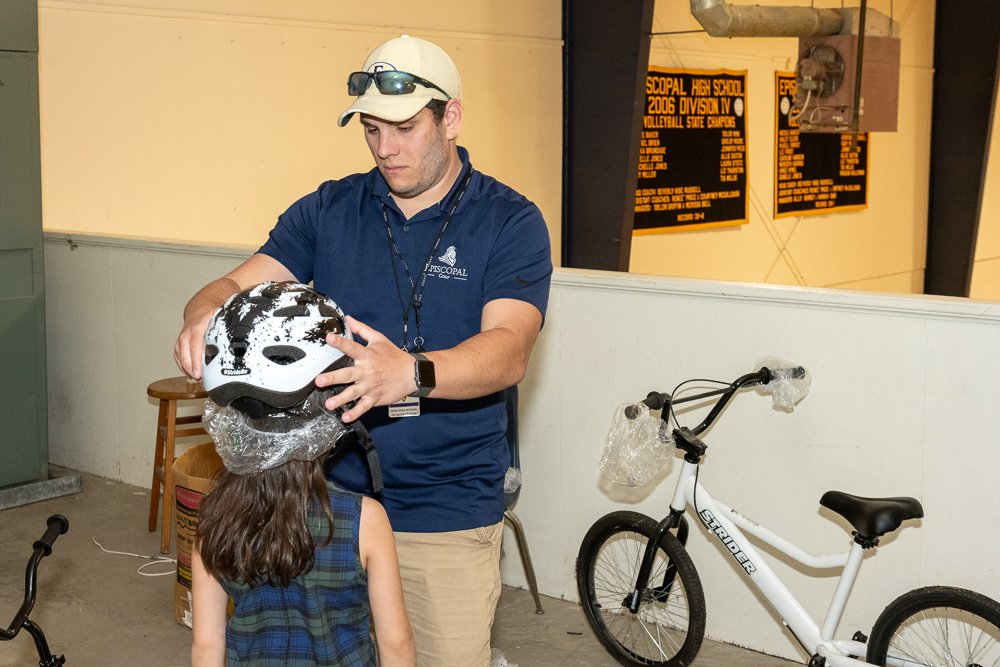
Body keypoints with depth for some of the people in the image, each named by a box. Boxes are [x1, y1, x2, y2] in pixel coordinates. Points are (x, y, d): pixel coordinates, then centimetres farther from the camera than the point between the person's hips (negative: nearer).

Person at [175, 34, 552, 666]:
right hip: (329, 494, 3)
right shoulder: (326, 211, 5)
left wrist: (411, 373, -40)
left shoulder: (510, 222, -6)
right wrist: (206, 314, -28)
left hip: (450, 515, -3)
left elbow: (509, 350, -20)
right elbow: (240, 283, -2)